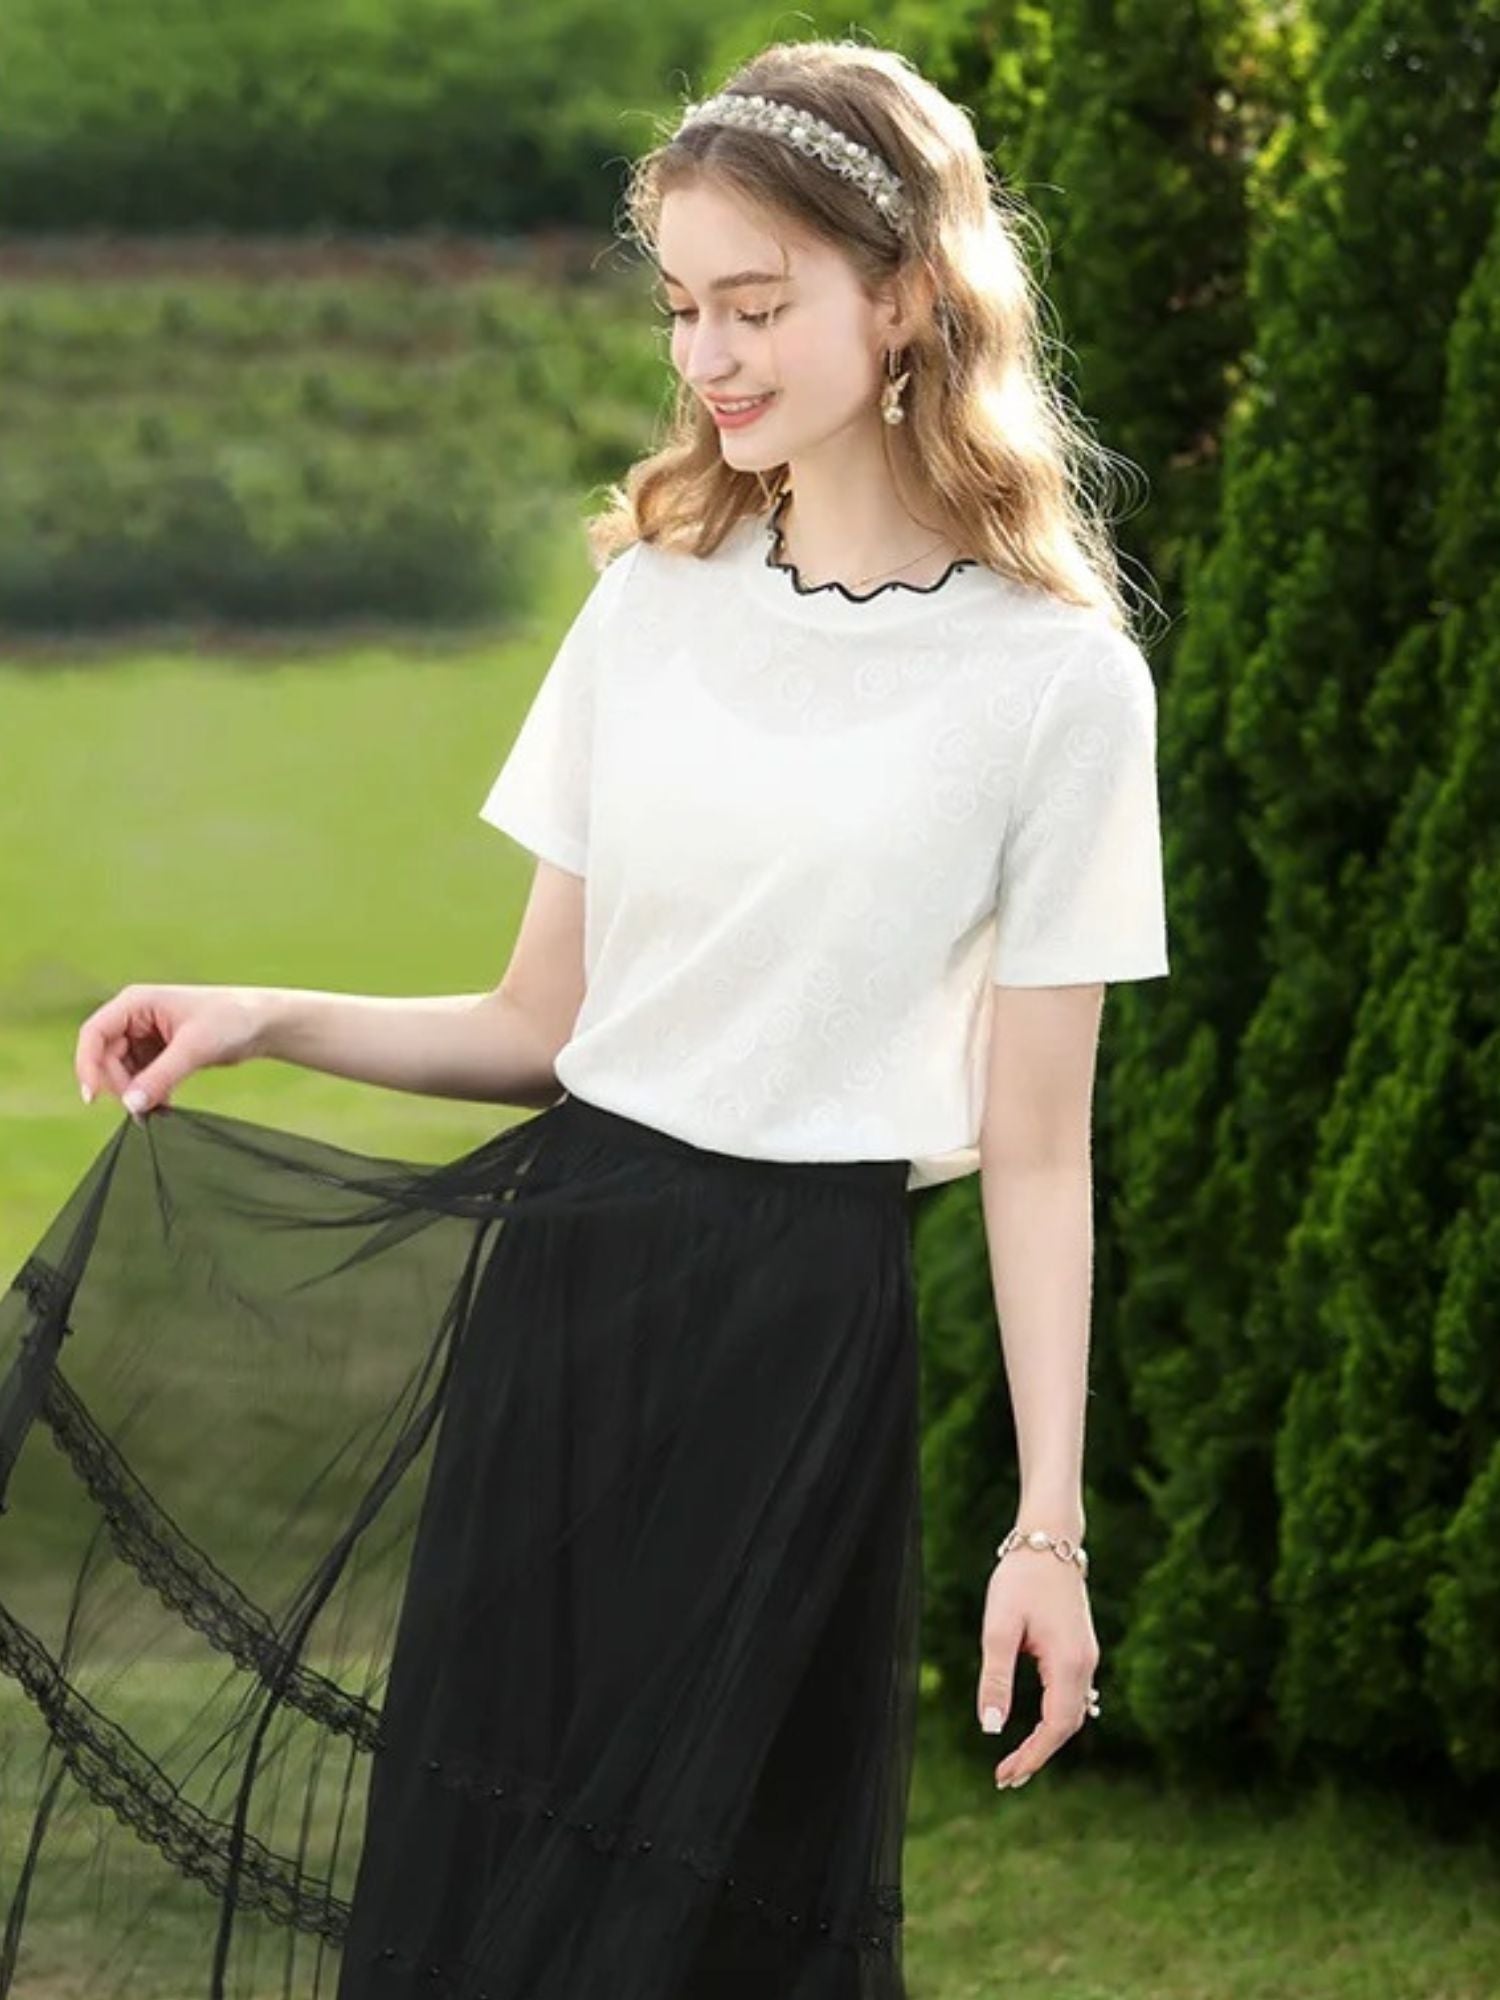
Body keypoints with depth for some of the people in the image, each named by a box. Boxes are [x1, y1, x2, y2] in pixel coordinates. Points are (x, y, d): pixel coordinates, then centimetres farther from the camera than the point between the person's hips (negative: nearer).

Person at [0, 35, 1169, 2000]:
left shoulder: (1055, 677, -5)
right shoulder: (653, 603, 8)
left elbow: (1036, 1145, -4)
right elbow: (542, 1023, 11)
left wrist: (1048, 1526, -6)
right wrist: (265, 1018, -5)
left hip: (804, 1323, -4)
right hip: (560, 1271, 4)